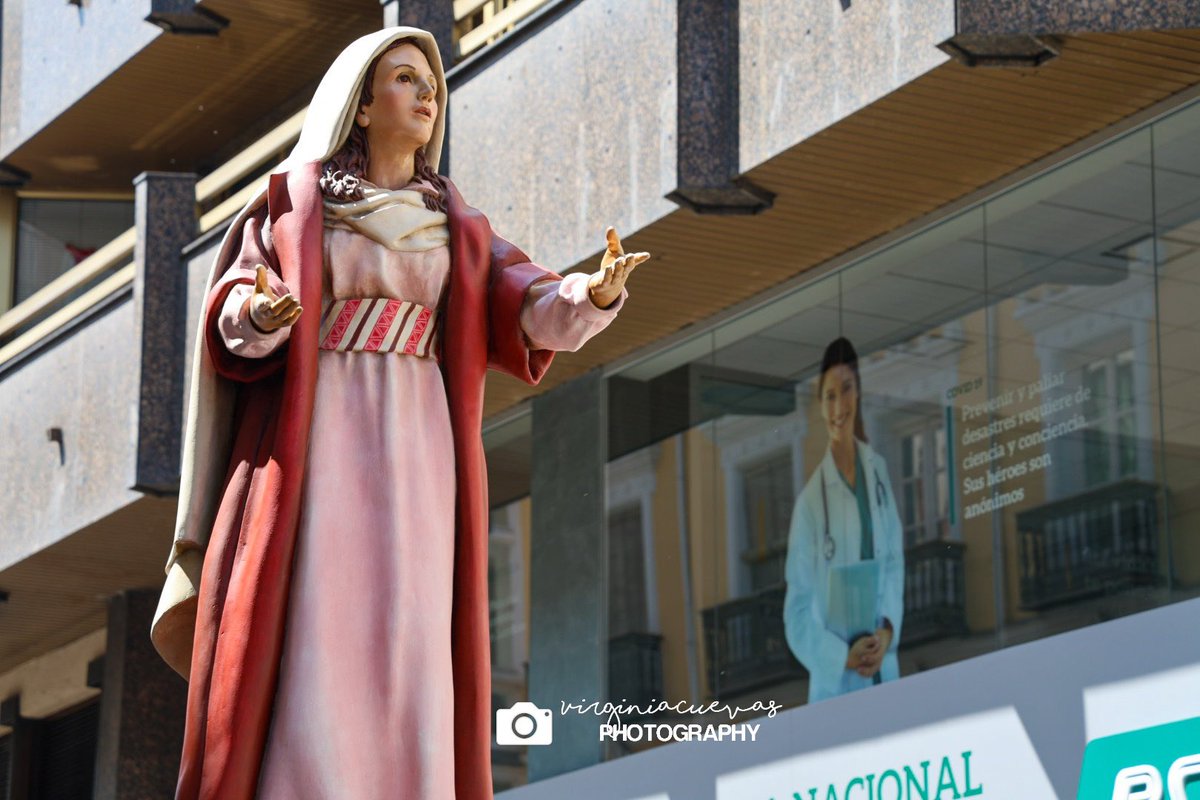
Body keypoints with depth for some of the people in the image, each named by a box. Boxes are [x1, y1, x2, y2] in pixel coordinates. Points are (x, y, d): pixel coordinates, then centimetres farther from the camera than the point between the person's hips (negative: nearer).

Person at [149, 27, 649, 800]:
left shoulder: (458, 228, 16)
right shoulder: (292, 198, 10)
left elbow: (531, 311, 1)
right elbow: (233, 317, -1)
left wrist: (595, 294, -21)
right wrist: (263, 314, -25)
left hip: (411, 457, 3)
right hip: (307, 451, -2)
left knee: (405, 673, -7)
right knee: (302, 667, -13)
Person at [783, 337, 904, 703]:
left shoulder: (878, 470, 4)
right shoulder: (811, 500, -11)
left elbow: (894, 561, 10)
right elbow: (797, 617, -8)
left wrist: (888, 630, -5)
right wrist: (843, 657, -19)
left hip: (884, 675, 4)